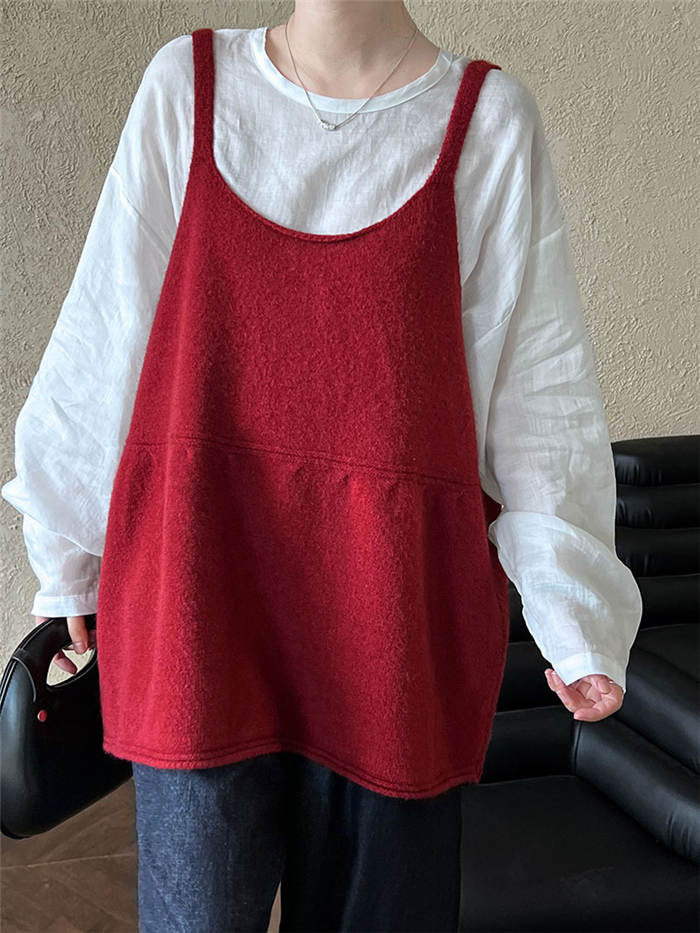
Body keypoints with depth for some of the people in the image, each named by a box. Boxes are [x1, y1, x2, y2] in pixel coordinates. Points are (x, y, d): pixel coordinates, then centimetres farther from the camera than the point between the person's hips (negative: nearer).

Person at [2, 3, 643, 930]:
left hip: (396, 599, 0)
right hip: (200, 583, 1)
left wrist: (576, 615, 1)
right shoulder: (184, 83, 4)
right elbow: (107, 336, 7)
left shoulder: (490, 117, 1)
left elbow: (538, 383, 1)